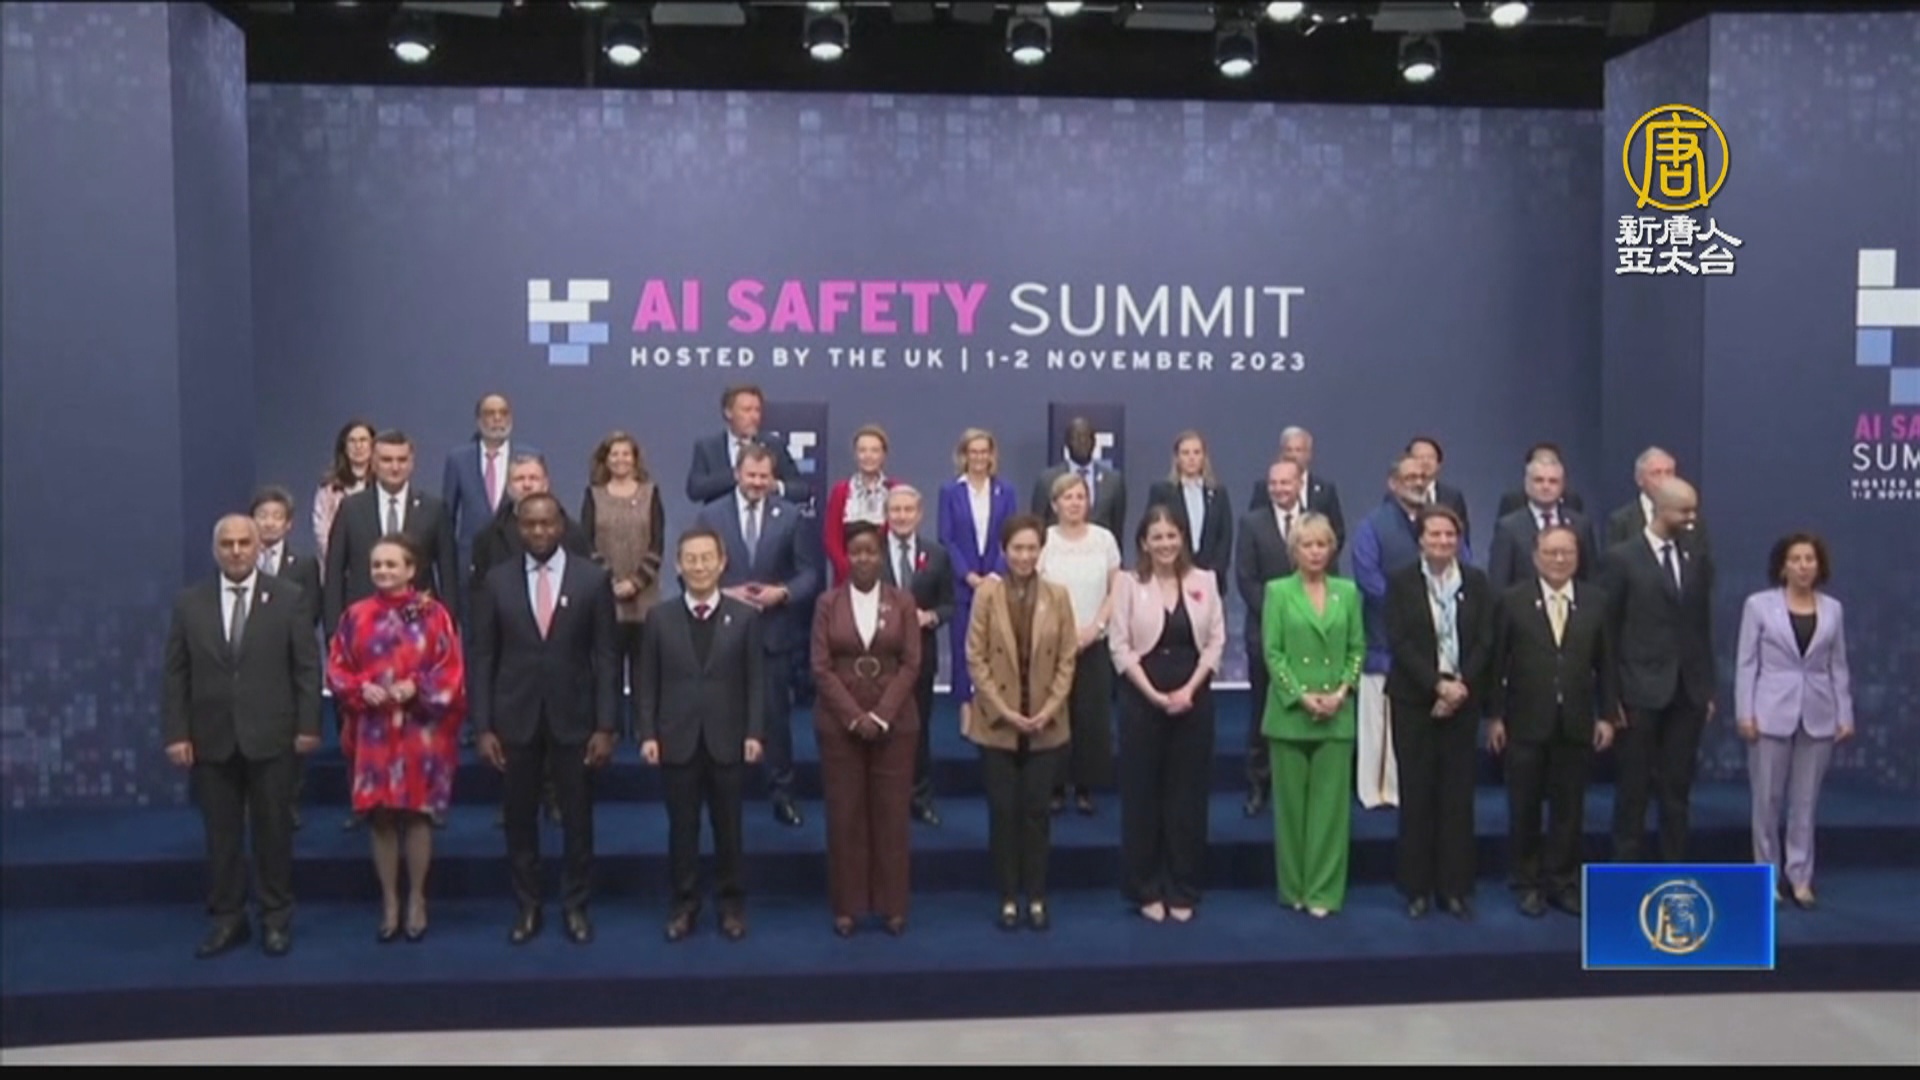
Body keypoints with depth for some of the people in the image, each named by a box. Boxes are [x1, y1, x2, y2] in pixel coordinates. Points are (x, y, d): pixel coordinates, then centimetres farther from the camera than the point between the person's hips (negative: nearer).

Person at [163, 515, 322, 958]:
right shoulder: (189, 603, 4)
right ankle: (227, 919, 18)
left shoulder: (288, 598, -1)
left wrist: (308, 725, -7)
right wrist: (176, 733, -3)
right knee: (221, 833, 8)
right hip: (210, 738, 2)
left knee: (273, 830, 7)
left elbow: (307, 666, -2)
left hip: (272, 736, -2)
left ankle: (276, 918, 18)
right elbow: (176, 673, 3)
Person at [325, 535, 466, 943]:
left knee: (417, 813, 4)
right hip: (373, 732, 2)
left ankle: (417, 899, 17)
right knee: (380, 816, 6)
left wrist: (417, 688, -17)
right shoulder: (356, 616, 4)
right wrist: (361, 688, -11)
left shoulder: (433, 614, -2)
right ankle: (389, 901, 19)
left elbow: (452, 671, -3)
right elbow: (336, 669, 7)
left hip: (421, 731, -2)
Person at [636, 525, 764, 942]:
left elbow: (755, 680, 0)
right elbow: (646, 682, 3)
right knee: (682, 827, 7)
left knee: (728, 828, 8)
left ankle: (732, 905, 19)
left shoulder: (745, 616, 3)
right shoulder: (660, 617, 4)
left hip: (727, 741, 0)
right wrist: (647, 733, -5)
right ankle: (684, 905, 18)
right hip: (677, 741, 1)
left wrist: (754, 732, -8)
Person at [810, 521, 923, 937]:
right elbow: (821, 668, -3)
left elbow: (911, 664, -3)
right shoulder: (828, 603, 1)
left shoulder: (902, 601, 2)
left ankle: (892, 905, 13)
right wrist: (854, 716, -12)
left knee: (891, 813, 4)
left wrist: (881, 715, -12)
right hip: (839, 723, 0)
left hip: (894, 723, 0)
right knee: (844, 814, 3)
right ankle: (847, 905, 12)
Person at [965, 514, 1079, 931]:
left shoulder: (1058, 595, 0)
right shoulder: (987, 594, -4)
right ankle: (1008, 899, 13)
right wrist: (1004, 711, -12)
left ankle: (1036, 898, 15)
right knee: (1003, 811, 3)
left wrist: (1049, 709, -9)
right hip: (997, 724, -1)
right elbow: (976, 658, -5)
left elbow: (1068, 659, 1)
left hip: (1046, 725, 1)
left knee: (1036, 811, 6)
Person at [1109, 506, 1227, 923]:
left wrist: (1190, 689, -9)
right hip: (1142, 697, -2)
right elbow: (1119, 646, -5)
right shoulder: (1128, 583, -2)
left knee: (1189, 793, 6)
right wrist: (1153, 694, -13)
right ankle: (1146, 890, 14)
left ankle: (1183, 890, 16)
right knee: (1142, 793, 3)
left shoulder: (1203, 581, 4)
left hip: (1193, 697, 2)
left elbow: (1216, 641, 3)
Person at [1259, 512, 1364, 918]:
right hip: (1290, 712, -2)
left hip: (1337, 713, 2)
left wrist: (1341, 692, -8)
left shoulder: (1348, 591, 8)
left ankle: (1324, 890, 8)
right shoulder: (1278, 591, 1)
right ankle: (1294, 888, 15)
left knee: (1331, 801, 2)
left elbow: (1357, 648, 7)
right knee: (1291, 801, 5)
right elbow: (1272, 652, -4)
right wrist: (1302, 697, -12)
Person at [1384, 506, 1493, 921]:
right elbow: (1400, 642, -7)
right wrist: (1438, 684, -16)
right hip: (1413, 700, -1)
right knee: (1416, 793, 1)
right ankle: (1417, 888, 9)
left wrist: (1460, 686, -12)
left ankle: (1455, 887, 11)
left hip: (1463, 698, 2)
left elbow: (1485, 641, 1)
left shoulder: (1476, 582, 6)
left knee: (1458, 793, 3)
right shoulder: (1401, 583, 0)